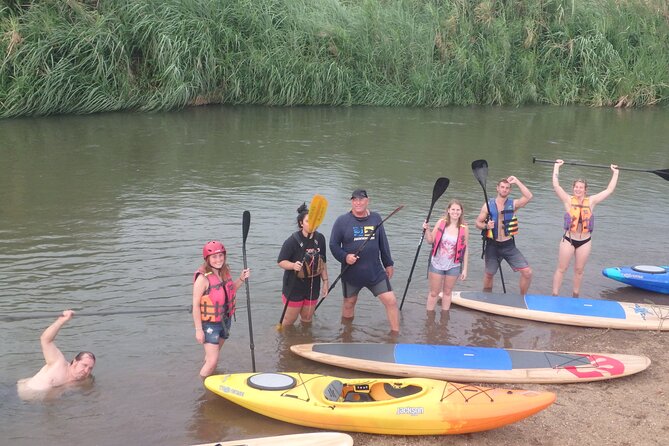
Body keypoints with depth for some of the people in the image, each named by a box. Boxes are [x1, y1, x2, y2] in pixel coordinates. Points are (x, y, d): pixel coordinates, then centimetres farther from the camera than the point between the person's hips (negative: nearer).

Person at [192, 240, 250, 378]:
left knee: (212, 355, 24)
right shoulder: (203, 278, -23)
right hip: (210, 324, -6)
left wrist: (241, 279, -2)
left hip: (225, 320, 7)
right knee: (212, 361, -6)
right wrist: (198, 330, -18)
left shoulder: (225, 271, -2)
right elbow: (196, 305, -20)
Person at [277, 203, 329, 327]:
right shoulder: (292, 241, -19)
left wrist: (325, 282, 8)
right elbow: (281, 261, -15)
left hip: (313, 287, 5)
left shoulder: (320, 238, -3)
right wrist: (293, 265, -34)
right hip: (294, 287, -5)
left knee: (307, 318, 19)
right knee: (290, 320, 7)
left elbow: (323, 262, 8)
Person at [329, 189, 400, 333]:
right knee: (349, 303, 15)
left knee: (391, 301, -5)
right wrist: (345, 257, -20)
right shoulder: (342, 221, -6)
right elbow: (333, 245, -4)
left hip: (376, 272, 1)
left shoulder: (376, 218, 3)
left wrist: (388, 264, 15)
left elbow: (383, 243, 11)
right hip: (351, 273, -1)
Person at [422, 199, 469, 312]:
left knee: (447, 292, 14)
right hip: (437, 264, 0)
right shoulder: (441, 222, -7)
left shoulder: (464, 228, -7)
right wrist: (427, 230, -18)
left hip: (453, 266, 0)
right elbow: (430, 240, 0)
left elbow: (465, 250, -1)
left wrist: (465, 269, -1)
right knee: (434, 293, 7)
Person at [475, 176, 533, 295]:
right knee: (489, 274, 14)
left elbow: (528, 197, -17)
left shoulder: (513, 204, -1)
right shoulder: (488, 205, -2)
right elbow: (478, 222, 1)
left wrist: (517, 181, -14)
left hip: (509, 245, 0)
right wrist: (486, 226, -20)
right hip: (492, 246, 0)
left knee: (527, 272, -8)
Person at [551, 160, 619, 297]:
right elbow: (556, 185, -11)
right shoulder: (568, 200, -3)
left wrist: (615, 173, 7)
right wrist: (556, 167, -8)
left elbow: (609, 190, 5)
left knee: (579, 270, 12)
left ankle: (575, 296, 26)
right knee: (561, 268, 3)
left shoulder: (591, 201, 2)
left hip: (585, 241, 2)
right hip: (568, 240, -2)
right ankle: (554, 295, 8)